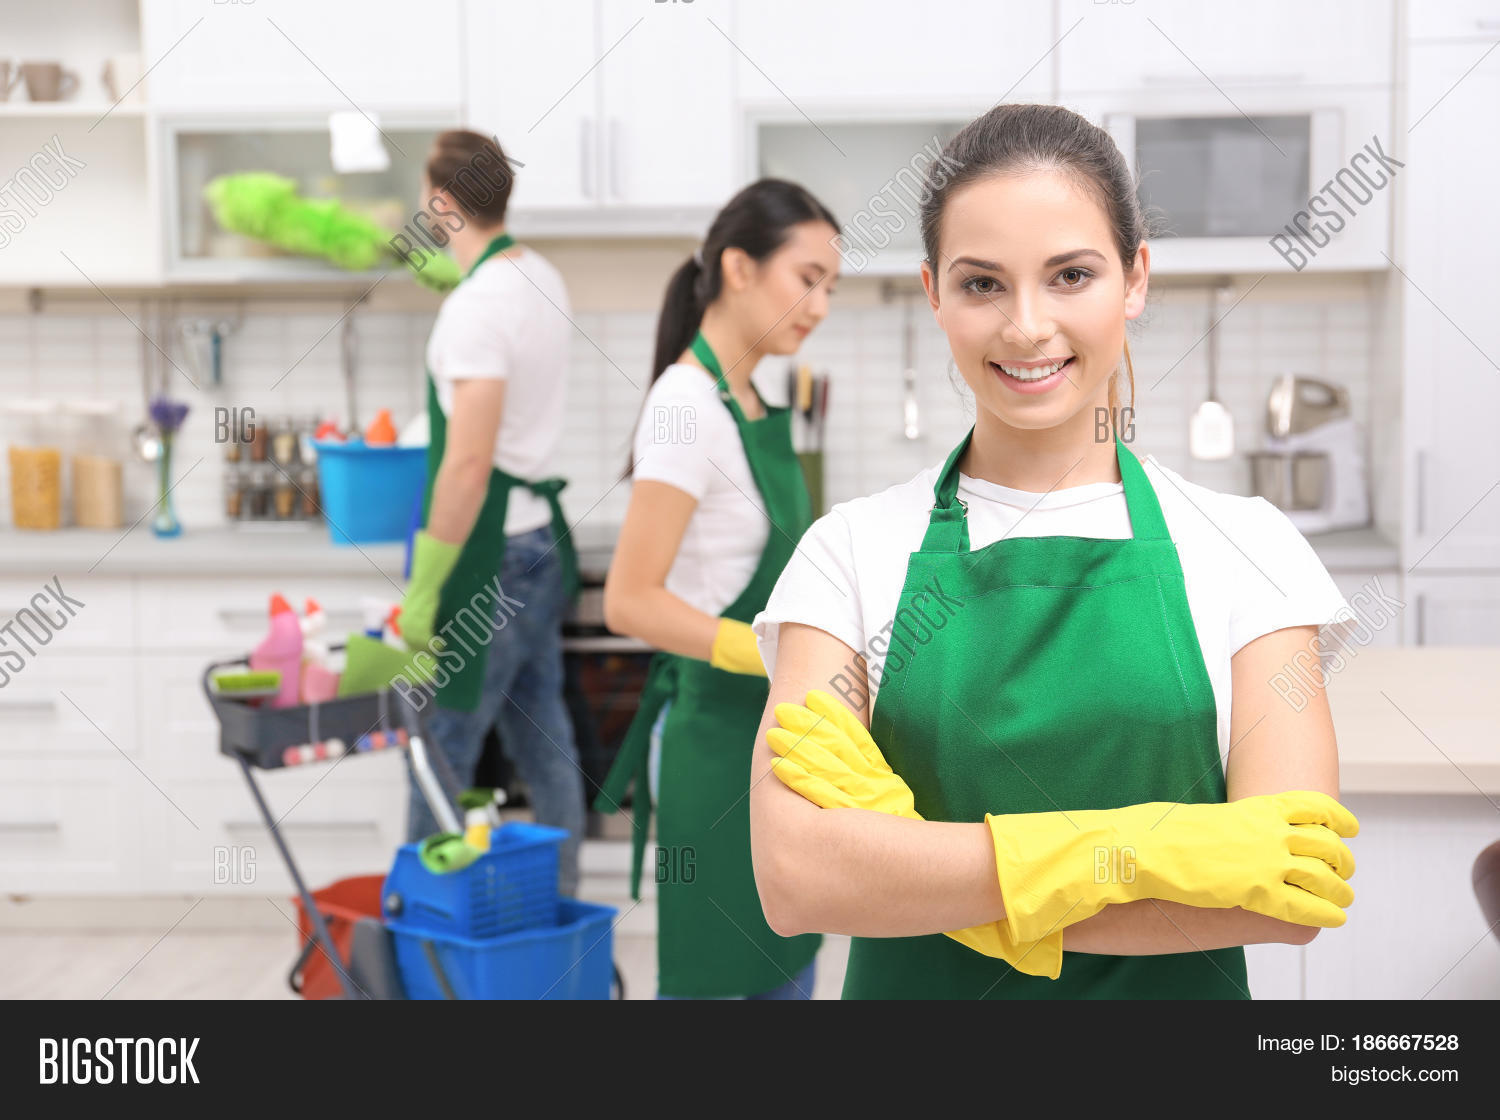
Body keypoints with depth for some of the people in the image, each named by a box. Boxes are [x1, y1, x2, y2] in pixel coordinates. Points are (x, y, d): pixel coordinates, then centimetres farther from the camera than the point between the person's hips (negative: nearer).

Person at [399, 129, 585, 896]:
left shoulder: (476, 308, -19)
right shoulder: (542, 280, 8)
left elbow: (468, 464, -23)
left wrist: (424, 589, -20)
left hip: (492, 552, -9)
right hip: (542, 538, 9)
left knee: (442, 753, 0)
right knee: (543, 741, 16)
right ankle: (559, 902, 25)